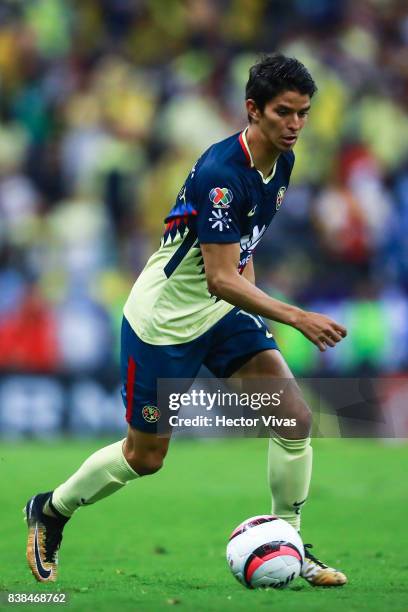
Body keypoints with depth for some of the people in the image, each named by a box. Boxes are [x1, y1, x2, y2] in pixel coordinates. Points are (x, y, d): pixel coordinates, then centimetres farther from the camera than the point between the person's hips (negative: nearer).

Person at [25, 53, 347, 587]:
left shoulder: (281, 161, -2)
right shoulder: (220, 173, -30)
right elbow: (222, 279, -33)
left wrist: (252, 299, 15)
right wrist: (296, 317, -38)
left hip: (224, 310, 7)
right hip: (164, 319, -7)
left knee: (295, 416, -10)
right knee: (145, 456, 6)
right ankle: (49, 511, 31)